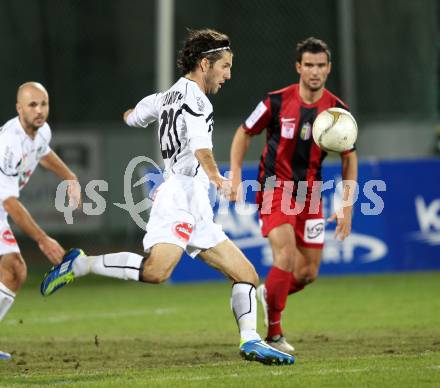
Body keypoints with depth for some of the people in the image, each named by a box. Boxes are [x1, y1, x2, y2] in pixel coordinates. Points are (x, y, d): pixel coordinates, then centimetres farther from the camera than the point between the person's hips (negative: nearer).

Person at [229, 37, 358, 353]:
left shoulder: (338, 110, -4)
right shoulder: (277, 102, -10)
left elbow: (350, 158, 6)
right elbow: (244, 133, 4)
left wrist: (347, 208, -1)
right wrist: (236, 176, -6)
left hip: (310, 193, 4)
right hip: (275, 188, -4)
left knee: (308, 273, 3)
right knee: (286, 258, -21)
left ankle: (267, 295, 35)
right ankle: (274, 334, -9)